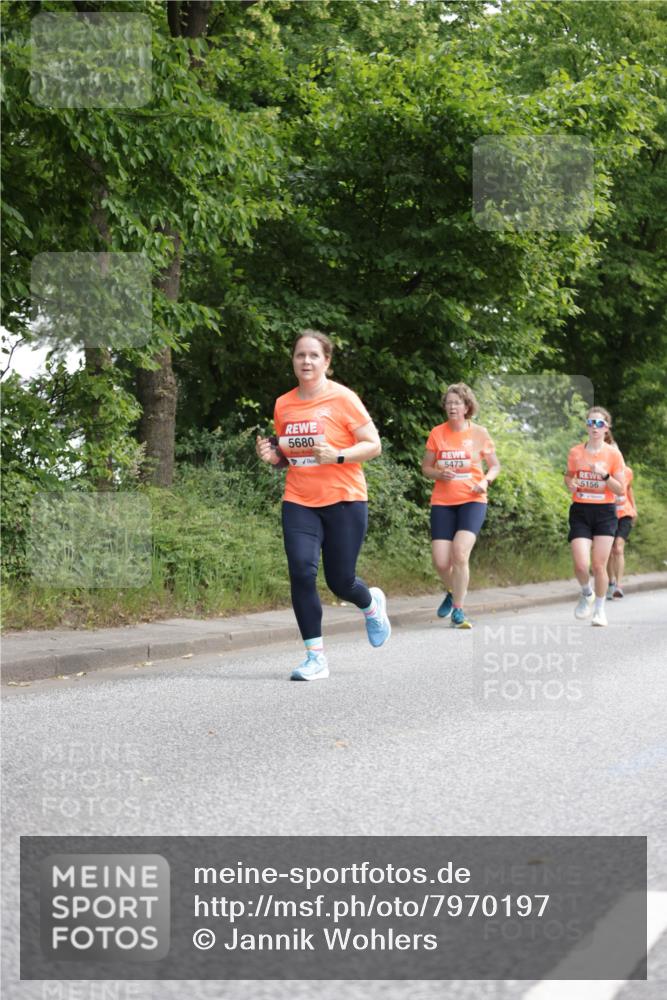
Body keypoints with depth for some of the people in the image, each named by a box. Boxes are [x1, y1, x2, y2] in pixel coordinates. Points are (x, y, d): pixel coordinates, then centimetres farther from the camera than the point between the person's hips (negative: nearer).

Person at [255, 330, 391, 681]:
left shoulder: (343, 398, -7)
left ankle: (371, 603, 39)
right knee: (301, 570, -14)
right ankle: (315, 657, -4)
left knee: (340, 581, 1)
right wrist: (272, 455, -3)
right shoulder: (283, 405, 6)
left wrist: (337, 456, -23)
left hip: (344, 500, -3)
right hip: (299, 502, 3)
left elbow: (373, 445, -7)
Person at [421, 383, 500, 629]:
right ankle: (453, 592, 30)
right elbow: (425, 467, 10)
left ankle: (458, 611, -8)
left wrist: (485, 481, -11)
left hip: (472, 501, -2)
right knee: (441, 561, -6)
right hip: (442, 502, 2)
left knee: (460, 551, -22)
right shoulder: (437, 433, 3)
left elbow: (495, 466, 10)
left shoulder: (479, 433, 1)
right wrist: (439, 474, -12)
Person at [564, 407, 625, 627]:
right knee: (581, 565, -12)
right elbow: (569, 476, 20)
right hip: (580, 511, 1)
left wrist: (605, 475, -18)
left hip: (604, 512, -1)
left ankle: (600, 609, 18)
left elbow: (620, 490, -1)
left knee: (599, 566, -3)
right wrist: (570, 483, -3)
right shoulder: (575, 452, 3)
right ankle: (586, 594, 20)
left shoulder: (613, 454, -2)